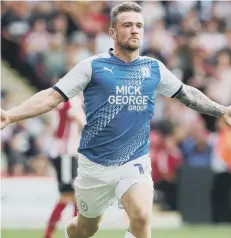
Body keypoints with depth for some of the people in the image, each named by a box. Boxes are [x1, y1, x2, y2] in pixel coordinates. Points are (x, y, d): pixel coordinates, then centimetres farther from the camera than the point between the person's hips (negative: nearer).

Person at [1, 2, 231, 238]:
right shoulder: (93, 66, -7)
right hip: (95, 165, -1)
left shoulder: (154, 68, 3)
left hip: (135, 163, 1)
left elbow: (186, 93, 20)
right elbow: (52, 96, -10)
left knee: (142, 217, -26)